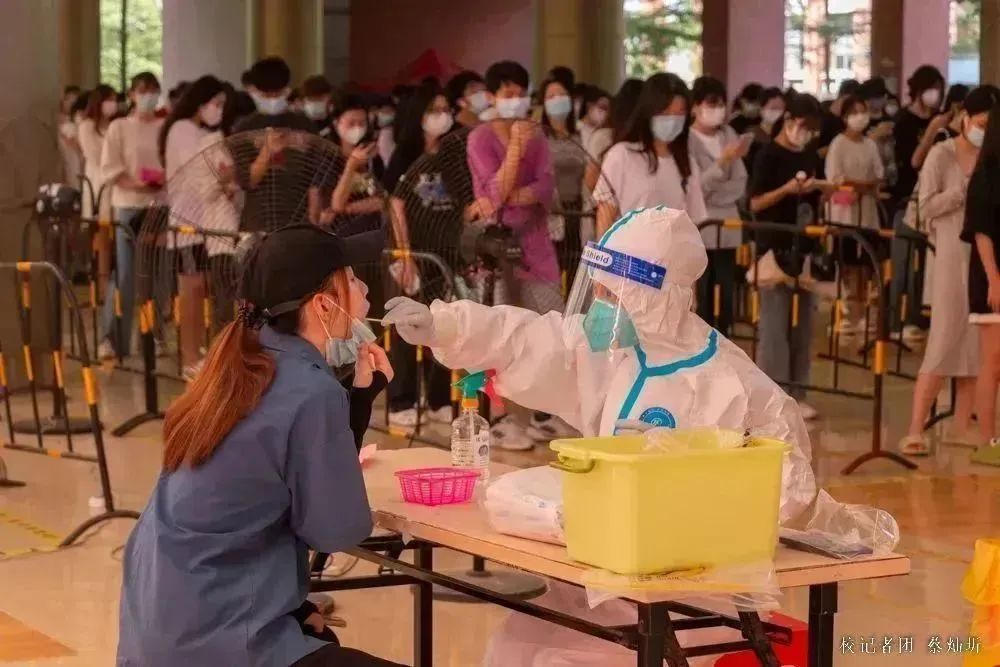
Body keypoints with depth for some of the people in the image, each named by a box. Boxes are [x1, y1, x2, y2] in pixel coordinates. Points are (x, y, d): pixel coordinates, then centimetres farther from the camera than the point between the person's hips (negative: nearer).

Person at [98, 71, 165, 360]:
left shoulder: (166, 128, 8)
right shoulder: (119, 127, 3)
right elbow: (108, 171, -3)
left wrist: (165, 180, -14)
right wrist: (136, 184, -18)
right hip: (128, 206, -2)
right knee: (123, 274, -7)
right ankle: (111, 339, -5)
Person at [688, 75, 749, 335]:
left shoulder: (729, 135, 11)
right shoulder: (687, 139, -6)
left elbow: (740, 184, 7)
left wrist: (713, 194, -10)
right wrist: (722, 161, -21)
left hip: (727, 226, 5)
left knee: (725, 299, 6)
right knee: (700, 301, -5)